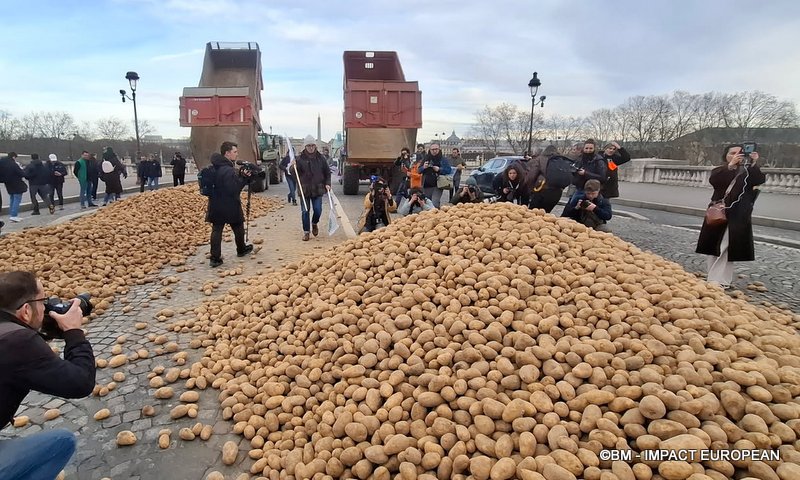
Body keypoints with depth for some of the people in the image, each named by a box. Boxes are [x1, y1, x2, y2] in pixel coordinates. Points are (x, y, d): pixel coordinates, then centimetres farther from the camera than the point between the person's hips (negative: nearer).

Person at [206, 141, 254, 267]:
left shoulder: (215, 168, 7)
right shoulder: (229, 171, -22)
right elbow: (234, 189, -22)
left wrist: (242, 176, 2)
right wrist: (244, 178, -14)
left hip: (216, 206, 7)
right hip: (230, 206, -7)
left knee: (216, 230, 4)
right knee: (238, 228, 16)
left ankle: (215, 258, 3)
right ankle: (241, 250, 36)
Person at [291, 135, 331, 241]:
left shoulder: (320, 158, 4)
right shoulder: (300, 158, -3)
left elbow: (327, 172, 11)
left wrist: (327, 184, 0)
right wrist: (292, 167, -30)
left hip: (317, 189, 1)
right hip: (304, 189, -1)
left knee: (318, 210, -1)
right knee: (305, 211, 1)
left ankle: (314, 223, 31)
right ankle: (306, 232, 13)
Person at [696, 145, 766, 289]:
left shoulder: (748, 171, 6)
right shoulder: (720, 171, 7)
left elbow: (760, 180, -13)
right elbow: (713, 180, -15)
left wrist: (754, 164, -25)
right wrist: (730, 165, -24)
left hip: (738, 217, -2)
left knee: (727, 248, -6)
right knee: (713, 247, 5)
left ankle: (719, 280, -4)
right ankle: (714, 279, 16)